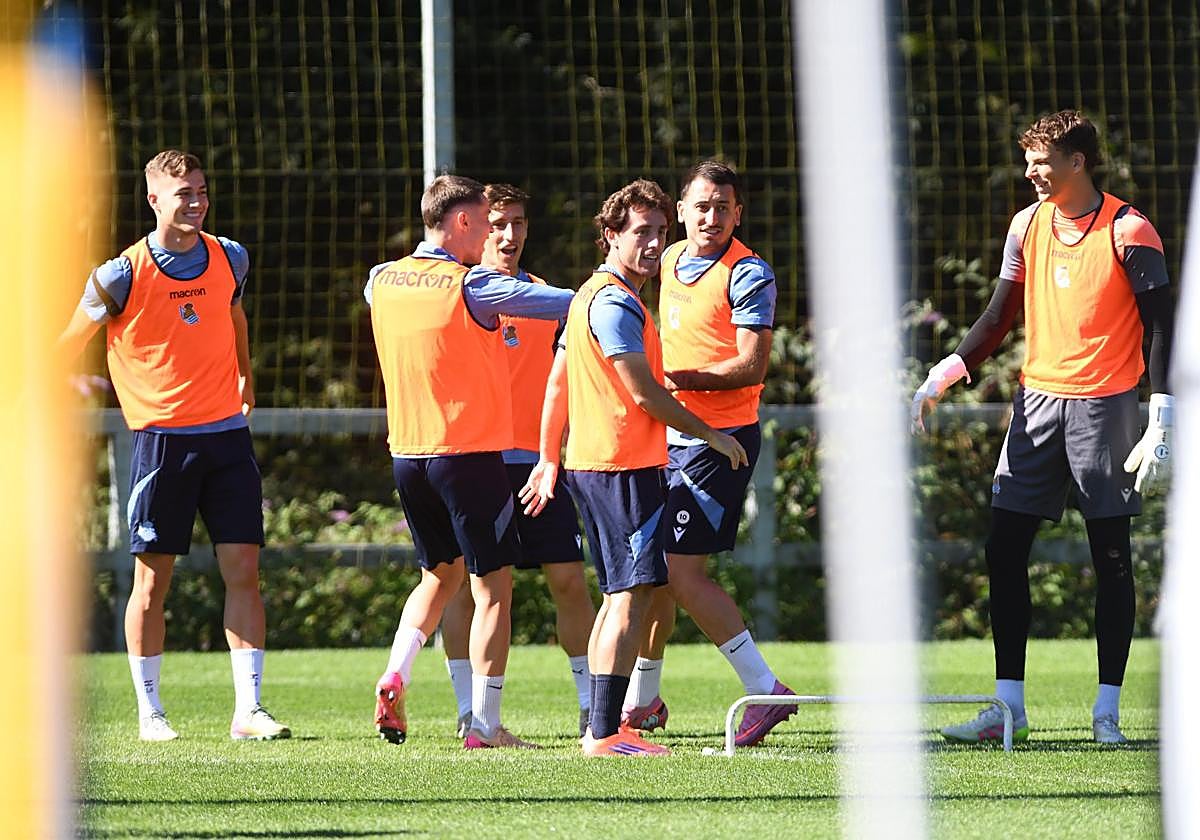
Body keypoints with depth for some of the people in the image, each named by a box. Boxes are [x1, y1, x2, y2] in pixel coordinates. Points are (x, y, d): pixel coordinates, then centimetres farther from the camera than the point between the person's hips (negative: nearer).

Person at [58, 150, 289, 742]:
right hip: (161, 439, -4)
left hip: (227, 433, 4)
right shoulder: (122, 276, -9)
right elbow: (71, 345, 3)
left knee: (243, 571, -2)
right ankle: (149, 712, 10)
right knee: (152, 578, 0)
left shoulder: (231, 259, 5)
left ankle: (248, 710, -1)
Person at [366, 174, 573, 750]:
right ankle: (484, 725, -4)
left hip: (407, 455, 6)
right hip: (468, 452, -6)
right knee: (492, 587, 0)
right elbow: (555, 302, -13)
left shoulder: (382, 282, 4)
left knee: (440, 573, 24)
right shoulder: (471, 287, -13)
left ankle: (394, 678, 6)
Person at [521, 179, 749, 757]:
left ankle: (600, 725, 16)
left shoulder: (591, 296, 18)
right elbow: (644, 394, -17)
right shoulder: (614, 302, -14)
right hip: (623, 467, -11)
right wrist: (710, 435, -7)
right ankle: (605, 733, -17)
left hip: (593, 464, 11)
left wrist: (549, 459, 26)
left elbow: (557, 382, 22)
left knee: (619, 594, 15)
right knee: (632, 593, -12)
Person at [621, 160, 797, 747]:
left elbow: (752, 367, -19)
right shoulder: (669, 262, 13)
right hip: (668, 437, 8)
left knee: (683, 571, -14)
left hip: (719, 441, -8)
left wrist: (677, 378, -25)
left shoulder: (748, 275, -11)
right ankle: (641, 701, 24)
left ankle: (765, 690, -9)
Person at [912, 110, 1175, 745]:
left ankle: (1107, 711, 3)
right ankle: (1009, 704, 4)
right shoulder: (1027, 225, 9)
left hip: (1105, 404, -5)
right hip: (1037, 401, 5)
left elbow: (1160, 328, -8)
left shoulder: (1128, 232, -8)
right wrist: (940, 379, 3)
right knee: (1004, 550, -1)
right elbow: (998, 318, 15)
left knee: (1111, 556, -1)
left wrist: (1161, 425, -14)